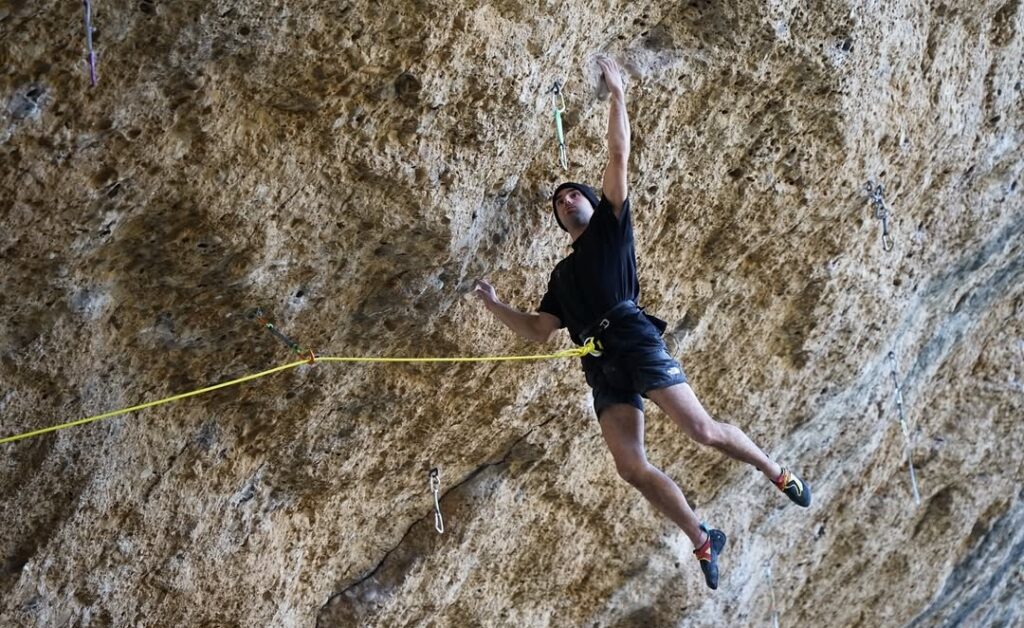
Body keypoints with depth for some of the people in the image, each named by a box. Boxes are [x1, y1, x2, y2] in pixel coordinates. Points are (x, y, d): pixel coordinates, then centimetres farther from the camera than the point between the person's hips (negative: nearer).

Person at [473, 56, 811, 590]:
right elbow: (540, 332, 24)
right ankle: (703, 541, 2)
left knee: (702, 430, -15)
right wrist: (494, 305, 18)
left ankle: (779, 474, 8)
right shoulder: (562, 274, 30)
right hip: (599, 364, 5)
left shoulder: (610, 225, 17)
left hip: (634, 340, -5)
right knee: (631, 467, -9)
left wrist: (617, 93, 2)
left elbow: (618, 155, 7)